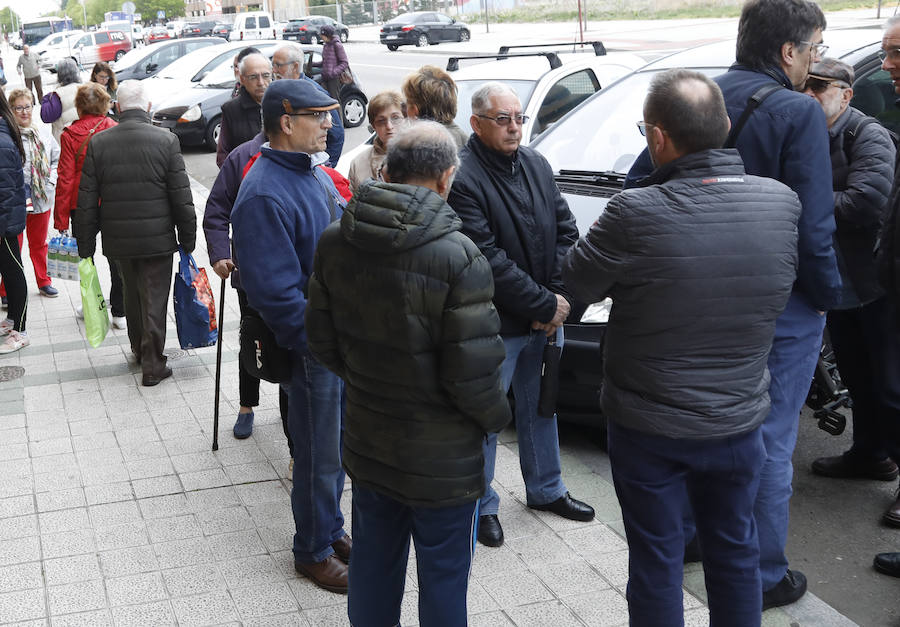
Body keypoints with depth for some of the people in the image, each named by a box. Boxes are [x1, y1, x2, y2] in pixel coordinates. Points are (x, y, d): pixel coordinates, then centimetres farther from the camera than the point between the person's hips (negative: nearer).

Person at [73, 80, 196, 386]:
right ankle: (152, 365, 10)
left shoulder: (98, 143, -4)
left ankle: (139, 350, 38)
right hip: (158, 239, -3)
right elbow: (181, 198, -9)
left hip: (118, 240, 3)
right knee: (154, 300, 6)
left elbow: (86, 202, -1)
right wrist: (188, 240, 1)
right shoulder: (166, 140, -10)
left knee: (132, 294, 22)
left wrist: (86, 245, 7)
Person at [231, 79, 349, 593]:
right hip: (313, 348, -9)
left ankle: (332, 530, 39)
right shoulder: (265, 194, -22)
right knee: (320, 456, 6)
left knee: (337, 446, 21)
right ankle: (314, 551, 25)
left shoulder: (316, 174, 10)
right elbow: (275, 290, -25)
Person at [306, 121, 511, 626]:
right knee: (443, 576, 12)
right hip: (443, 459, -5)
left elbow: (322, 341, 3)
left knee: (373, 565, 22)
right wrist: (497, 415, -2)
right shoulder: (459, 258, -24)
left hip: (366, 446, 6)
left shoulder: (335, 242, -5)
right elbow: (472, 373, -22)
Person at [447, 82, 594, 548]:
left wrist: (560, 295, -6)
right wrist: (545, 304, -19)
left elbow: (565, 229, 8)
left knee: (541, 405, 22)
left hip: (546, 317, 7)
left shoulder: (536, 165, 6)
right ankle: (481, 505, 24)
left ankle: (546, 489, 40)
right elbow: (488, 261, -22)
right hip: (496, 325, -7)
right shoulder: (463, 179, -18)